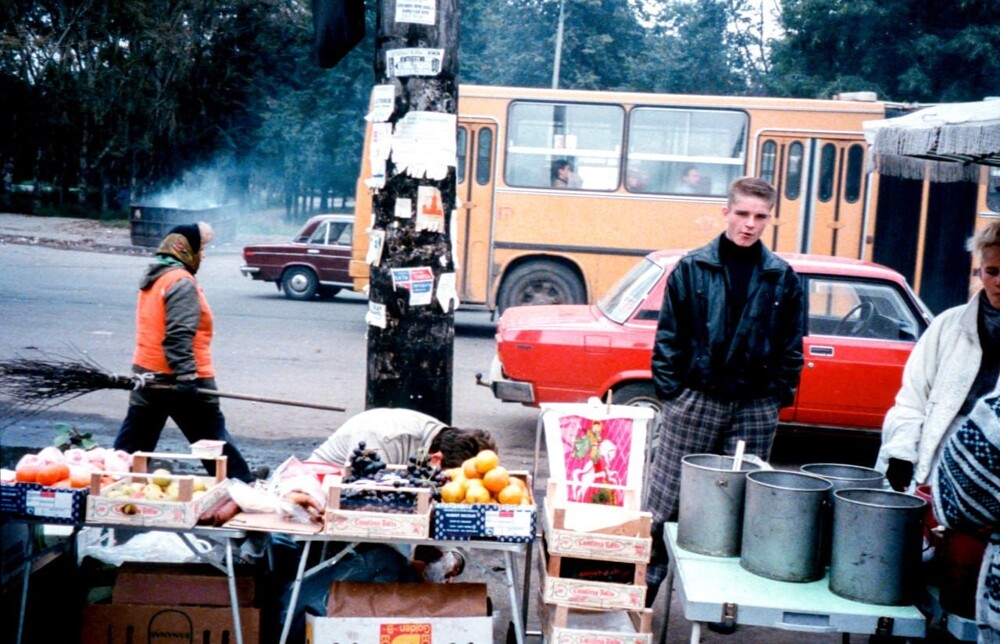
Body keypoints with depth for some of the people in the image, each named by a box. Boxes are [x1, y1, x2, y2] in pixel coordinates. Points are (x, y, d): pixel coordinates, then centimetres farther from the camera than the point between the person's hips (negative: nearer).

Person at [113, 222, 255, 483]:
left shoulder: (154, 277, 16)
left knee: (133, 437, 12)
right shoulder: (182, 283, -15)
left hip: (147, 372, 9)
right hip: (176, 378, -9)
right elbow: (178, 335, -24)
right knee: (213, 436, 0)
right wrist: (186, 376, -28)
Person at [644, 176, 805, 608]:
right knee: (665, 501, 3)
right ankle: (645, 585, 16)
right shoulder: (692, 268, 0)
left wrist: (779, 396, 2)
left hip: (755, 408, 2)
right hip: (695, 400, -1)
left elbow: (791, 347, 9)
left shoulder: (783, 278, 4)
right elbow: (668, 336, 1)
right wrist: (670, 391, -4)